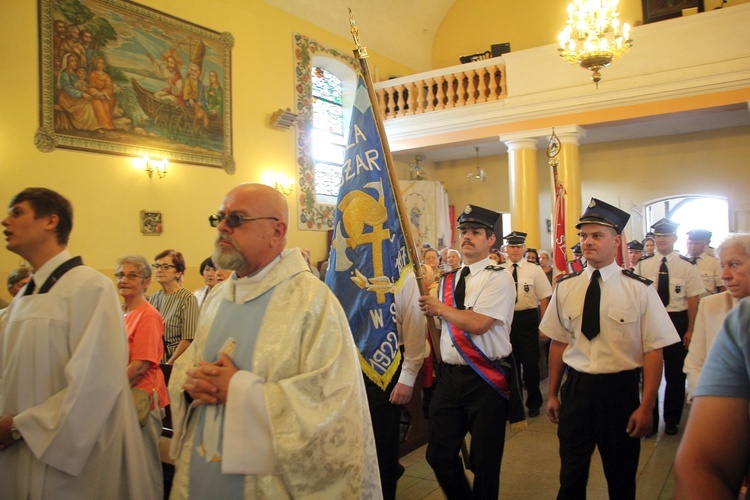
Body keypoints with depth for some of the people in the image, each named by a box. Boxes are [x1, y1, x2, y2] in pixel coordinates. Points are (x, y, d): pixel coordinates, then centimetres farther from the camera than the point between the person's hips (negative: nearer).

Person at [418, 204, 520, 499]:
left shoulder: (498, 278, -11)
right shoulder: (448, 281, 11)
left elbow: (478, 323, -24)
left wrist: (440, 308, -11)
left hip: (486, 379, -6)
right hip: (449, 377, 6)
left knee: (484, 462, 8)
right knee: (438, 455, 11)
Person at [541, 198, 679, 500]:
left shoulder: (639, 290, -10)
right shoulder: (565, 288, 0)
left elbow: (654, 351, -10)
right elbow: (558, 343, 5)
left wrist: (646, 407, -11)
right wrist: (553, 394, 9)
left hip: (620, 391, -2)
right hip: (575, 389, 2)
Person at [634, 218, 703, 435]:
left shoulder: (687, 266, -5)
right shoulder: (643, 265, -2)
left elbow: (693, 299, -4)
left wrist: (690, 330, -6)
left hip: (677, 321, 0)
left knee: (675, 372, 11)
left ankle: (672, 420, 31)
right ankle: (650, 419, 25)